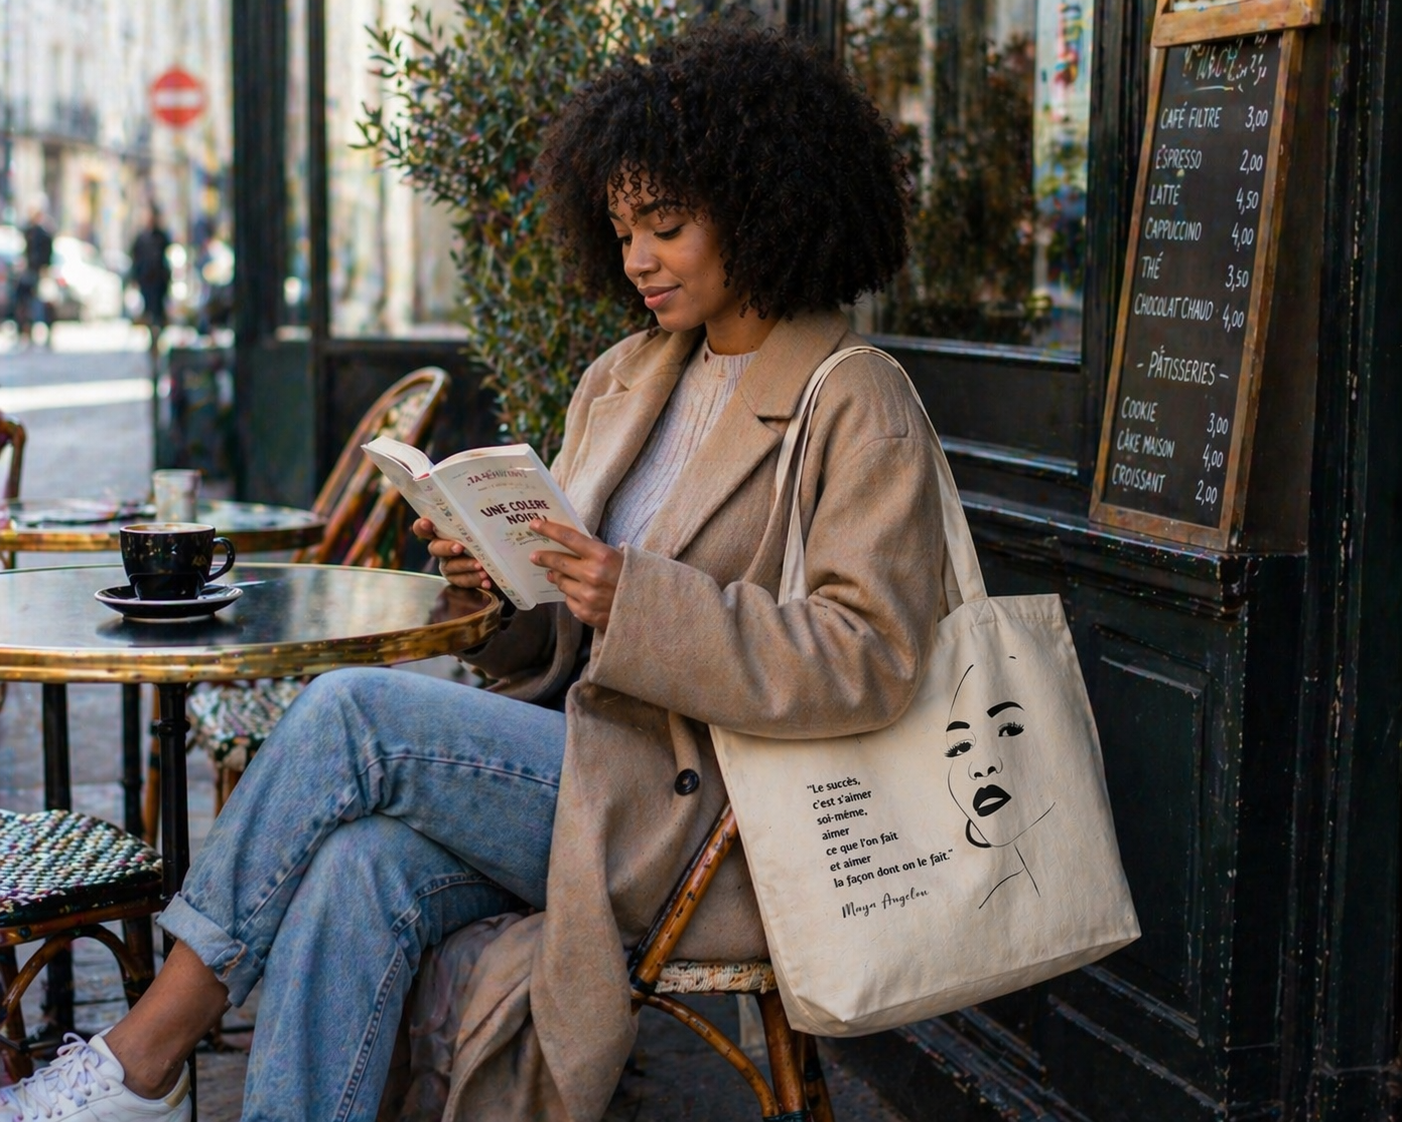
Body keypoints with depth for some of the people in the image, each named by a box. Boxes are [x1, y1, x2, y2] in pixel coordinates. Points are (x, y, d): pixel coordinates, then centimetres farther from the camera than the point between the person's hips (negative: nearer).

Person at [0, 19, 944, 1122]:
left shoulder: (860, 408, -5)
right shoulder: (624, 379, 17)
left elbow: (870, 660, -16)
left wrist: (642, 604, -24)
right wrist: (502, 581, -3)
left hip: (696, 817, -6)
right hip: (573, 758, 7)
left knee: (349, 711, -20)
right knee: (358, 866, -24)